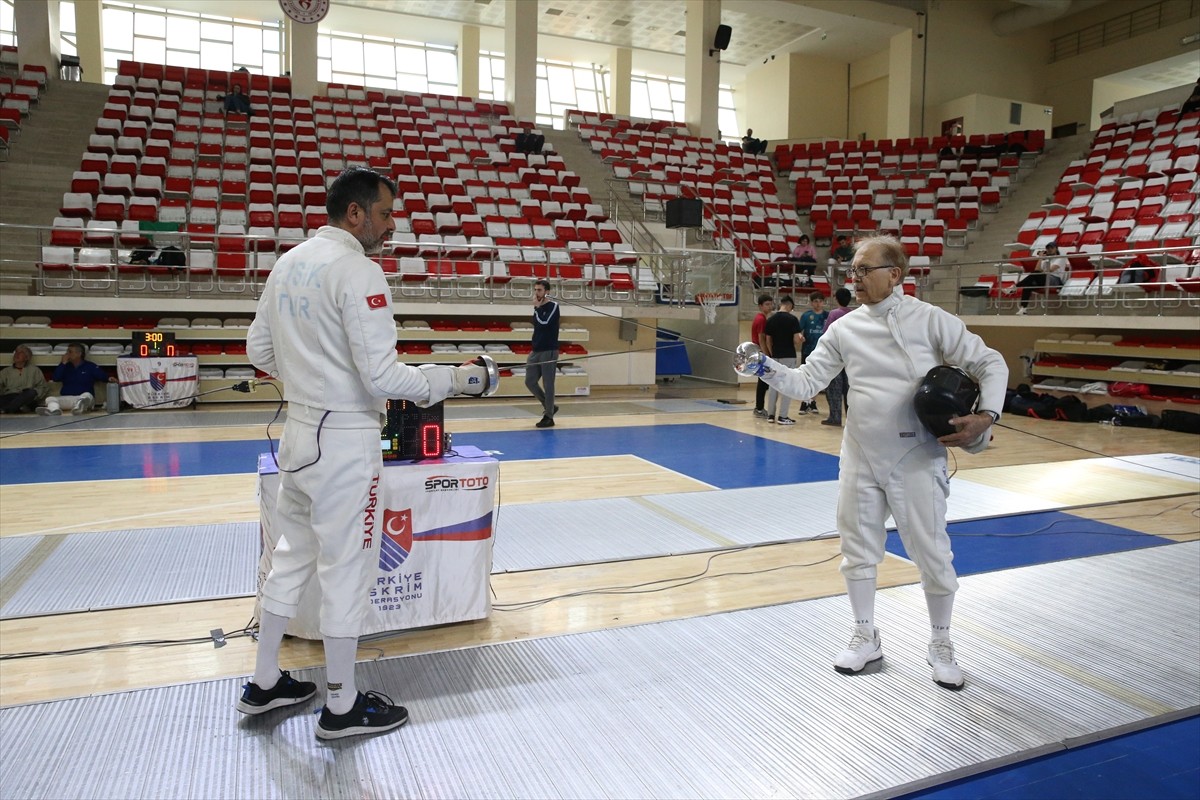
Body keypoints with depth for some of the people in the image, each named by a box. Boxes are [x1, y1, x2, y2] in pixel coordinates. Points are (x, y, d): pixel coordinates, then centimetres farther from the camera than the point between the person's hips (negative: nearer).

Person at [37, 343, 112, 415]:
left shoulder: (90, 366, 11)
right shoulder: (66, 367, 20)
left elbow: (104, 376, -3)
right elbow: (55, 378, 6)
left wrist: (109, 379, -27)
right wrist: (63, 363, 3)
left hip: (83, 397, -4)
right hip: (65, 399, 4)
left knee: (87, 395, -37)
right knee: (50, 398, -22)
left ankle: (79, 407, -73)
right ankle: (54, 410, -59)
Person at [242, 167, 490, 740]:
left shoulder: (289, 263, 7)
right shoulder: (357, 271, -18)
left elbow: (259, 352, 13)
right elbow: (381, 376, -22)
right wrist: (451, 379, -11)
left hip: (299, 430, 8)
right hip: (344, 441, -8)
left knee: (293, 557, 20)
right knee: (346, 569, 5)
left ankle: (264, 685, 35)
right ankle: (342, 707, 20)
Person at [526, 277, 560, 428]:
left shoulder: (553, 306, -6)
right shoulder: (538, 308, 14)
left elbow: (544, 322, -22)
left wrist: (537, 307, -9)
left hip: (549, 351, -8)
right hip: (536, 351, 8)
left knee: (548, 385, -4)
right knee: (530, 382, 6)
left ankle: (548, 417, 3)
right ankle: (549, 406, 22)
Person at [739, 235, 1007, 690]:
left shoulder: (931, 320, -9)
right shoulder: (844, 328, 1)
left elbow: (991, 365, -4)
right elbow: (806, 384, 0)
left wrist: (986, 418, -20)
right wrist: (767, 370, -17)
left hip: (916, 462, -3)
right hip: (860, 460, 4)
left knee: (933, 557, 6)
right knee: (858, 551, 12)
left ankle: (940, 646, 28)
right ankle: (865, 638, 30)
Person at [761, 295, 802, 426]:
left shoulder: (771, 319, 3)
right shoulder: (792, 319, -11)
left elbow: (768, 341, 6)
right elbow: (796, 340, -14)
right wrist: (801, 339, 9)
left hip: (775, 356, 5)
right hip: (788, 356, -5)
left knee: (773, 385, 12)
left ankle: (770, 415, 16)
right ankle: (783, 416, 0)